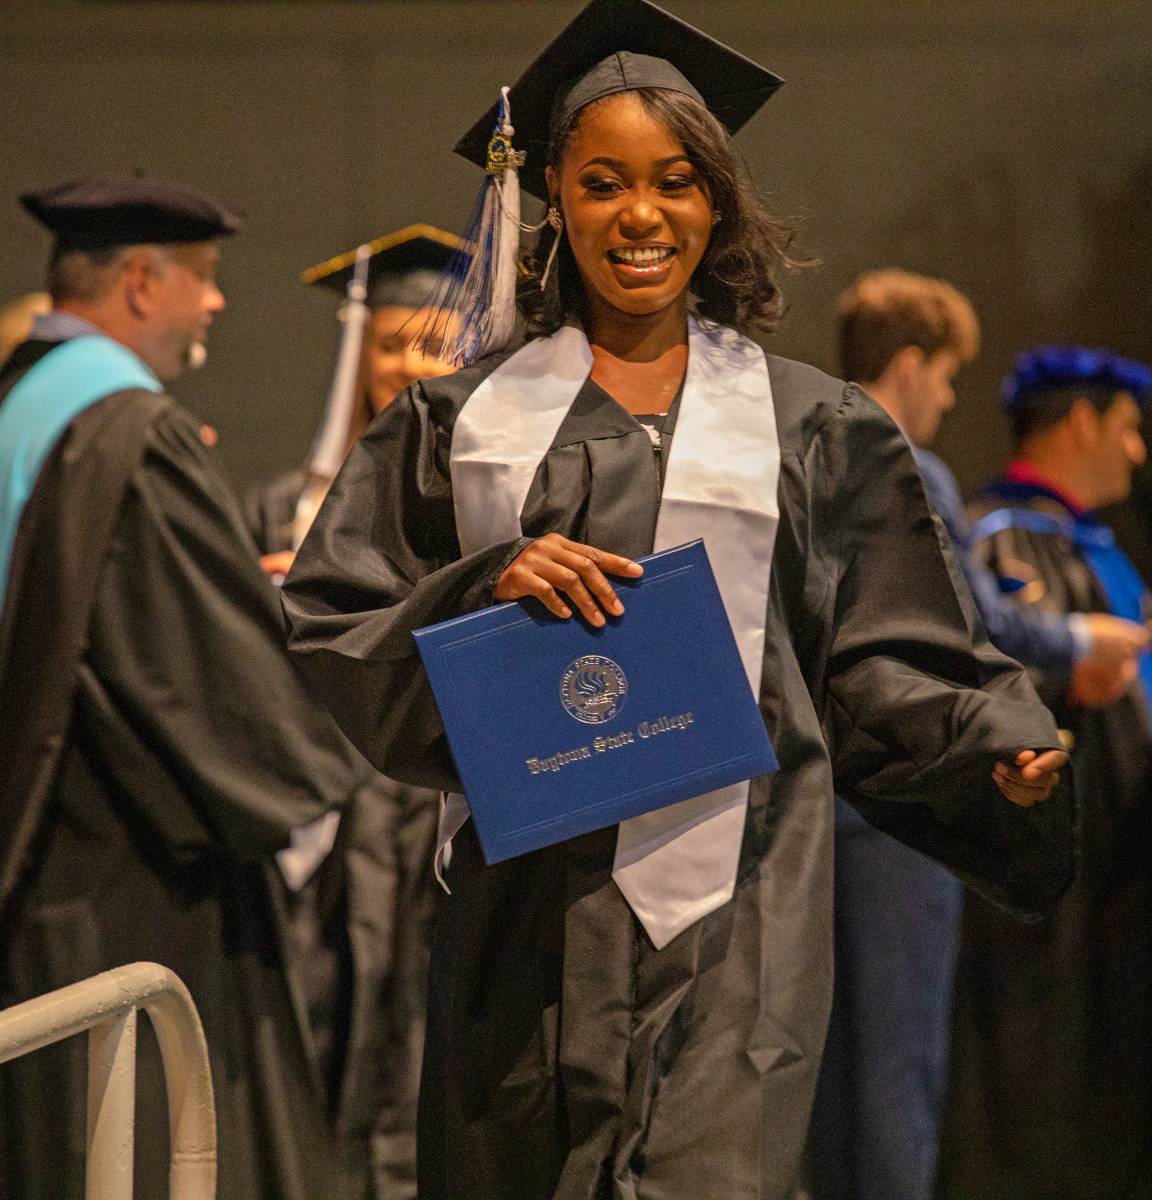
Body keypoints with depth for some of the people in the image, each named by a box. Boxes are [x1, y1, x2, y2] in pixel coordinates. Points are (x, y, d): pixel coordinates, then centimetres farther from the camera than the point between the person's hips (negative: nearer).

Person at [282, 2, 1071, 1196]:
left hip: (731, 916, -1)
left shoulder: (808, 427, 10)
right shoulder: (467, 415, 11)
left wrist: (1006, 751, -10)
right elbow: (332, 633, 6)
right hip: (524, 897, 1)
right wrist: (487, 590, -12)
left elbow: (883, 668, 8)